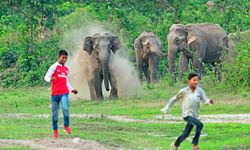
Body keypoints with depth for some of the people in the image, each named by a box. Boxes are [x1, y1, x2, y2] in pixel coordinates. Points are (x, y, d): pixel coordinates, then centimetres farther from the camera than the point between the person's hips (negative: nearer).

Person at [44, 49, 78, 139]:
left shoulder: (66, 68, 14)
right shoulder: (54, 67, -3)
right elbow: (46, 77, -9)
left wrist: (71, 89, 20)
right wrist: (50, 79, -31)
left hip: (64, 93, 3)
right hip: (55, 93, -3)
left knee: (65, 109, -20)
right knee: (55, 112, 3)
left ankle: (66, 126, -6)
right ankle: (55, 131, 13)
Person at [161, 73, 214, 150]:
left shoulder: (199, 90, -3)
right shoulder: (184, 91, -8)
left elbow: (205, 101, -9)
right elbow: (174, 99, 5)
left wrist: (210, 101, -32)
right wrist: (166, 108, 10)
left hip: (194, 116, 4)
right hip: (187, 115, -4)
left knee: (185, 135, 15)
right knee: (199, 125, -28)